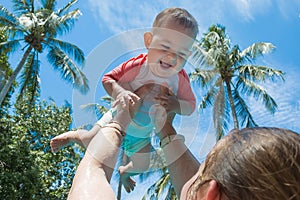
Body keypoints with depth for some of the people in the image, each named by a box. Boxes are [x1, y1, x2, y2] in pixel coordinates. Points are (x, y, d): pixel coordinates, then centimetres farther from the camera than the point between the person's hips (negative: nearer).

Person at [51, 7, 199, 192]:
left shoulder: (181, 79, -24)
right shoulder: (137, 66, -33)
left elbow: (191, 105, -15)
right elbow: (108, 79, -25)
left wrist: (176, 105, -38)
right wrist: (120, 92, -47)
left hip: (143, 134, 3)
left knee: (142, 165, 16)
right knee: (91, 140, -4)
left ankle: (125, 172, 55)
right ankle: (72, 135, 35)